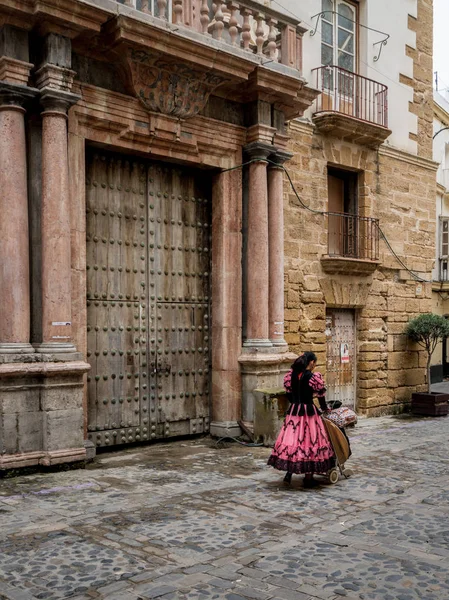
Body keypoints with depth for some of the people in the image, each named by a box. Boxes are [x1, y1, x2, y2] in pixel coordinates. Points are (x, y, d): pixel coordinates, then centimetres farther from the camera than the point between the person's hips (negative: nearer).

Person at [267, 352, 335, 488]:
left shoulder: (293, 374, 4)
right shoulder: (314, 377, -11)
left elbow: (289, 393, 10)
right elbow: (320, 395, -2)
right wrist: (325, 408, 16)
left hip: (293, 411, 5)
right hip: (308, 413, -5)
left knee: (292, 439, 12)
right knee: (309, 441, 4)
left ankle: (289, 473, 15)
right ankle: (308, 478, 11)